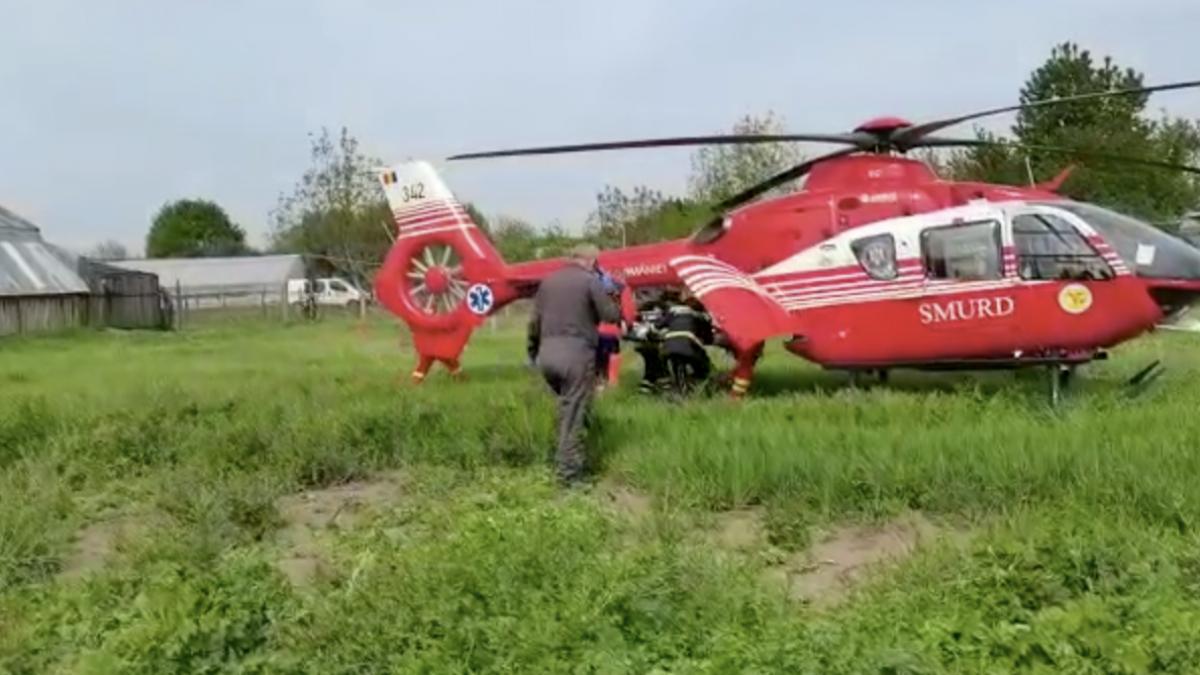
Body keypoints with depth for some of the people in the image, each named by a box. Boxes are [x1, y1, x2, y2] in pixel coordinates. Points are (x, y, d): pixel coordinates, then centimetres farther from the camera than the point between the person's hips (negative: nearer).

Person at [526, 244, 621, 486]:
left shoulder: (548, 281, 16)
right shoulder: (590, 280, -2)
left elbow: (535, 321, 17)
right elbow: (611, 315, -3)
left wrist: (533, 352, 26)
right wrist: (613, 301, 17)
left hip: (547, 352, 6)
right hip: (576, 352, -6)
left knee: (567, 407, 22)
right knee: (573, 414, -2)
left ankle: (568, 458, 23)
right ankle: (569, 472, -1)